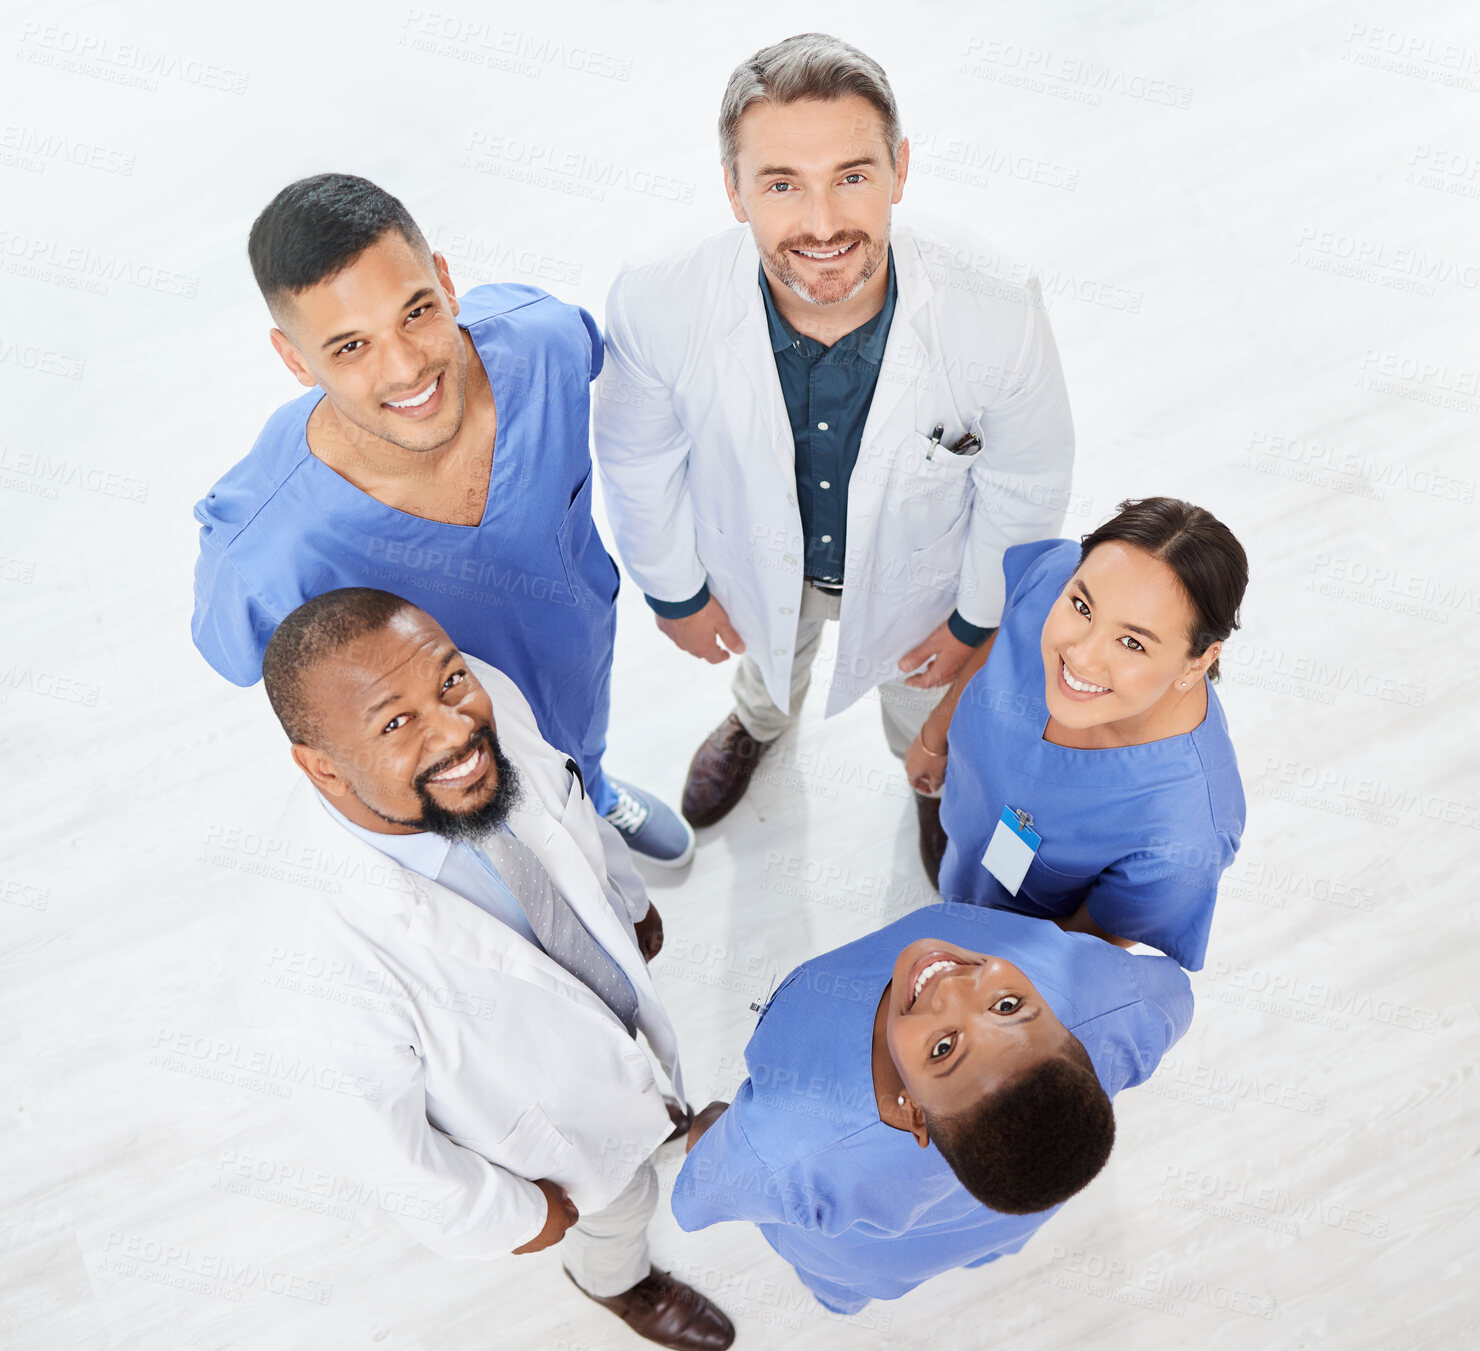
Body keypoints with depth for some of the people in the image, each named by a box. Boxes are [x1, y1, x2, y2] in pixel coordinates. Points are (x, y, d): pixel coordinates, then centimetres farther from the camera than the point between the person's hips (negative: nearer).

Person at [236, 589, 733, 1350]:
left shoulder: (482, 703, -32)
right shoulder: (313, 978, -49)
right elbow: (382, 1146, -27)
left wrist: (628, 902, 11)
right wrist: (512, 1214, -9)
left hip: (603, 996, 4)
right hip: (538, 1106, -3)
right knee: (618, 1200, 30)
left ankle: (639, 1107, 75)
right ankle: (614, 1277, 67)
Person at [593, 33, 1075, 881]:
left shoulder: (999, 311, -39)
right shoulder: (656, 309, -37)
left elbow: (1025, 484, -18)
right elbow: (640, 462, -14)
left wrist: (978, 619, -5)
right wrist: (675, 590, 0)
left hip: (917, 571, 0)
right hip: (756, 561, 1)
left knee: (925, 697, 33)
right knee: (771, 653, 37)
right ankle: (761, 720, 77)